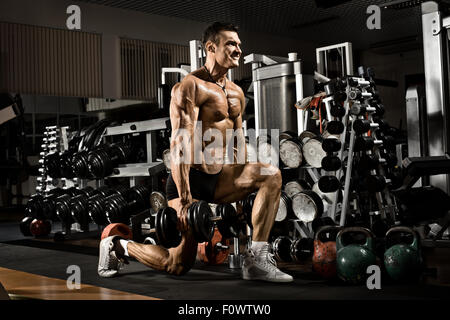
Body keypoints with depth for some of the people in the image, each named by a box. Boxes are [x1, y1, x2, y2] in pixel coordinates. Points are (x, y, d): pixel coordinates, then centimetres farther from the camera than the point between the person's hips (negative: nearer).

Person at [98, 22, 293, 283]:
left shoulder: (237, 93, 13)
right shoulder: (190, 86, -13)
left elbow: (239, 145, 18)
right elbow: (180, 143, -21)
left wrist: (244, 187, 15)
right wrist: (184, 198, -26)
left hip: (219, 177, 7)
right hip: (190, 179, -7)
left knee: (272, 175, -16)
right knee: (179, 265, -4)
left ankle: (257, 260, -16)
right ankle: (117, 246, 22)